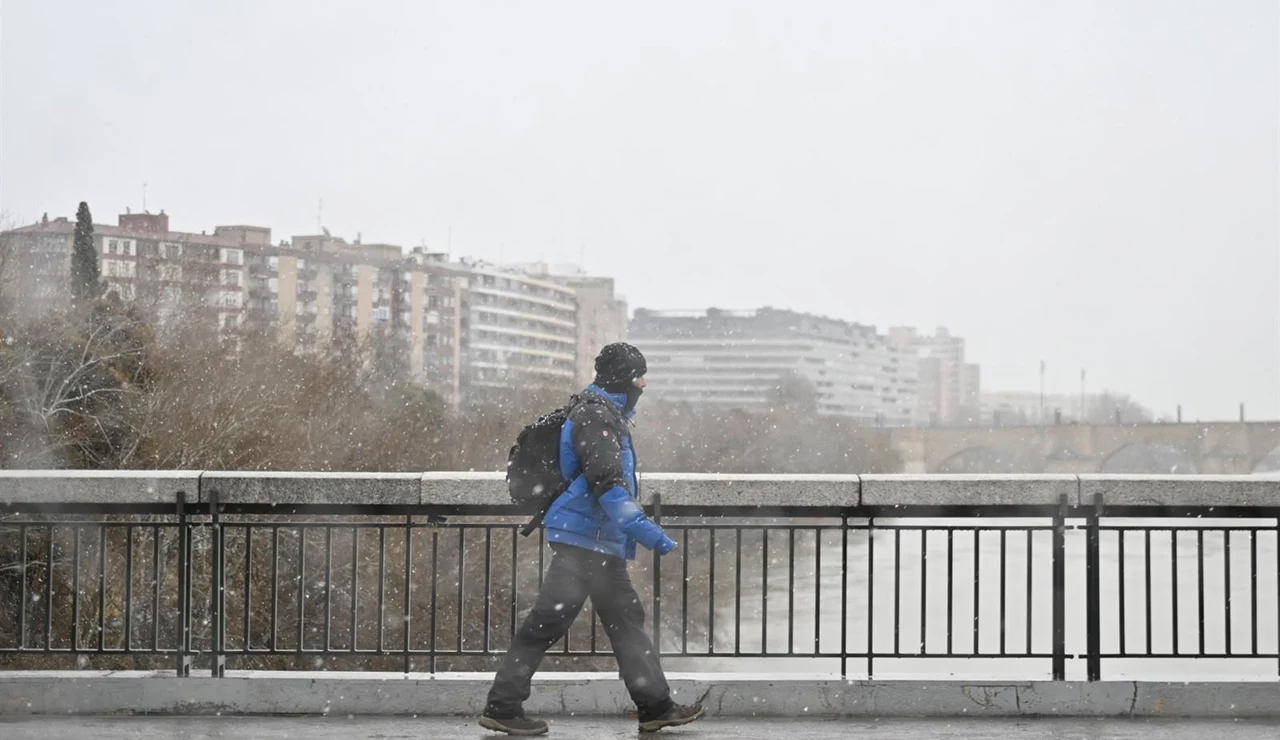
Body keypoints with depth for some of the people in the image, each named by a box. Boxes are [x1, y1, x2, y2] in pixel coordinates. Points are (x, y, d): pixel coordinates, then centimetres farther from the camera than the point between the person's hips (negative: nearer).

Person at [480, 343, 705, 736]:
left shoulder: (606, 414, 18)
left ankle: (656, 707, 15)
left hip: (601, 544, 11)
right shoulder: (595, 415, -14)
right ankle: (501, 707, -4)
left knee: (627, 619, 11)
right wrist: (649, 534, -24)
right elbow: (606, 483, -22)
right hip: (583, 538, -11)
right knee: (547, 622, -8)